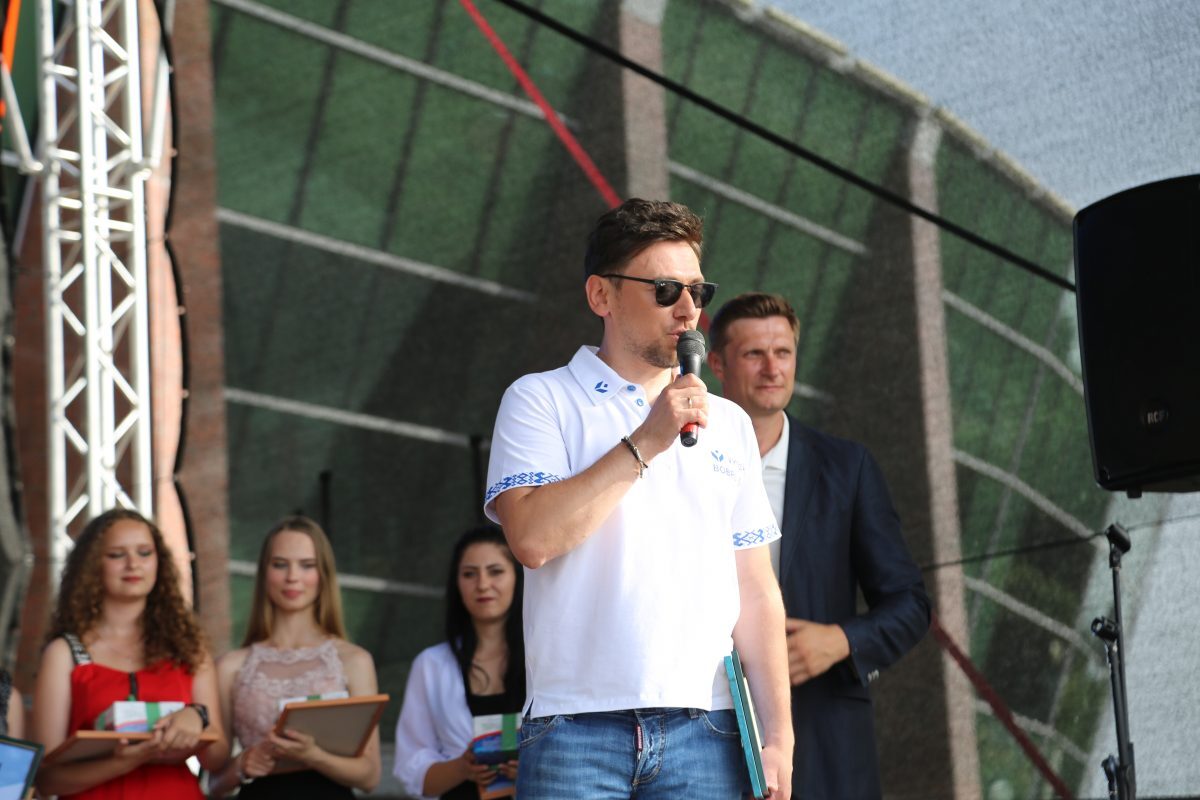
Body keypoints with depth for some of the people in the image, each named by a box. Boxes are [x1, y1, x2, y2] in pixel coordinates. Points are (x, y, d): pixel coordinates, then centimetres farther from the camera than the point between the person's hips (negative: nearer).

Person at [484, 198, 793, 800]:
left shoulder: (728, 423, 16)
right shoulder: (541, 401, 4)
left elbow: (755, 591, 12)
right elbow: (532, 538, -13)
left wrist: (778, 738, 5)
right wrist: (645, 442, -10)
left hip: (704, 728, 3)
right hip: (578, 727, -3)